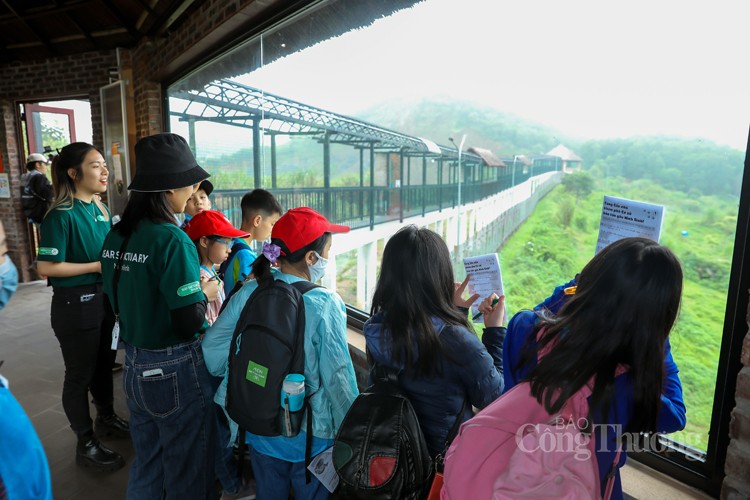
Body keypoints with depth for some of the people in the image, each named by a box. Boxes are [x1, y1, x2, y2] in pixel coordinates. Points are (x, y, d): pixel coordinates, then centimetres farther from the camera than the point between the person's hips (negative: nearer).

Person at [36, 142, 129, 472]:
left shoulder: (99, 210, 6)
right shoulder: (62, 215, -17)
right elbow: (47, 267, -21)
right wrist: (98, 266, -20)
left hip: (105, 297, 8)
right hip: (75, 302, -8)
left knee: (105, 364, 22)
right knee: (80, 374, 8)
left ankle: (106, 419, 42)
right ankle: (86, 444, 24)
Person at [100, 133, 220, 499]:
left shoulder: (116, 237, 1)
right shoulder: (172, 239, -22)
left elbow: (115, 303, 11)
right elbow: (189, 323, -24)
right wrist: (205, 293, -4)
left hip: (134, 366, 8)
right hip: (175, 370, -7)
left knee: (146, 466, 25)